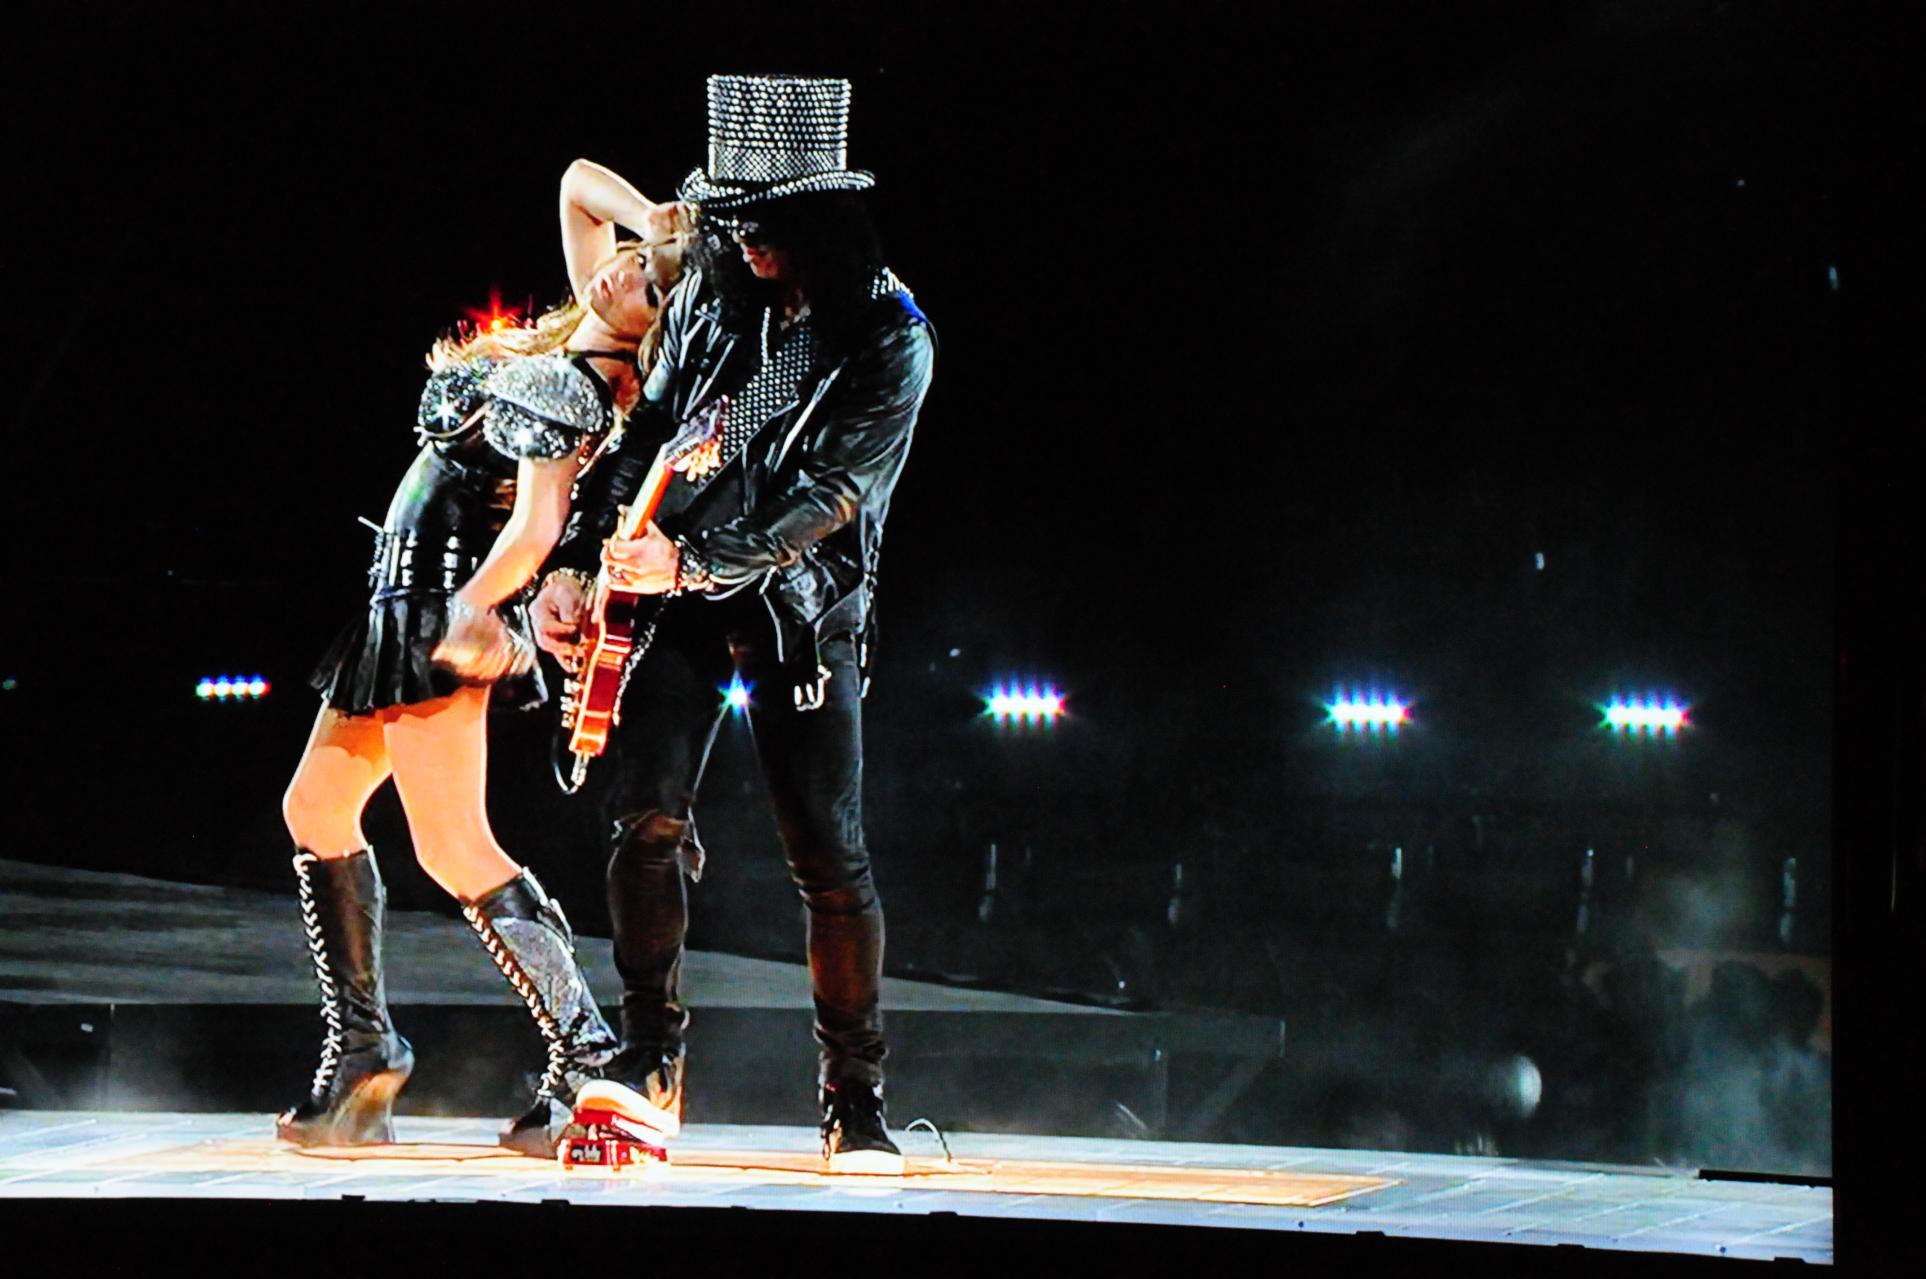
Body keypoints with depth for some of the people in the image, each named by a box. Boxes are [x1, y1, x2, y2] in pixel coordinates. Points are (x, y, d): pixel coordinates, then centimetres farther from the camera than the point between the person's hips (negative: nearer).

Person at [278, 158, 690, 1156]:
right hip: (405, 599, 10)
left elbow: (537, 524, -27)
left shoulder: (575, 391, -15)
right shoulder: (577, 349, 10)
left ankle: (585, 1053, -11)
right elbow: (579, 180, 20)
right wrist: (659, 223, 4)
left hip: (446, 600, -10)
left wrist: (469, 610, -35)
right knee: (316, 807, 14)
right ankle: (361, 1053, 18)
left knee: (452, 848, -14)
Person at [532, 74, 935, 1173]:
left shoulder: (892, 338, -11)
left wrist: (697, 564, -27)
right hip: (684, 595, 3)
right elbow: (647, 435, 11)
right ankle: (652, 1061, 7)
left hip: (804, 615, -3)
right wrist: (576, 564, 2)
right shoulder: (712, 295, 5)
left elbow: (832, 495, -17)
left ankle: (855, 1100, 8)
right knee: (647, 821, -10)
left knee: (830, 859, -5)